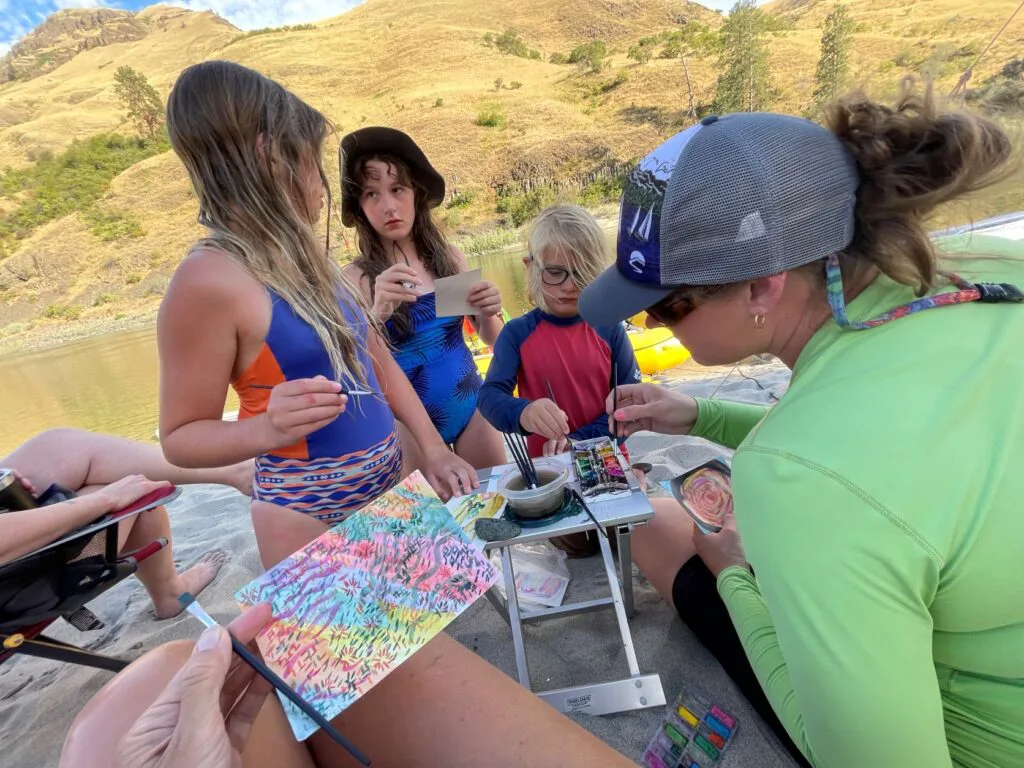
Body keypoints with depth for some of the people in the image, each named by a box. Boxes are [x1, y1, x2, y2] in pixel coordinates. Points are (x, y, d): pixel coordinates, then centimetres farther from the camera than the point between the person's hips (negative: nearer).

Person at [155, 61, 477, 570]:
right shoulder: (209, 279, -19)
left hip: (389, 480, 7)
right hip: (309, 514, -7)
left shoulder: (304, 255, 4)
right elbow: (180, 439, -12)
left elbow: (377, 362, 7)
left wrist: (433, 449, 0)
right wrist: (267, 429, -32)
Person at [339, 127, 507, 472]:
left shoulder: (450, 257, -3)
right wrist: (377, 314, -33)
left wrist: (487, 313, -17)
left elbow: (491, 339, 4)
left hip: (472, 404, 3)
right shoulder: (355, 279, -10)